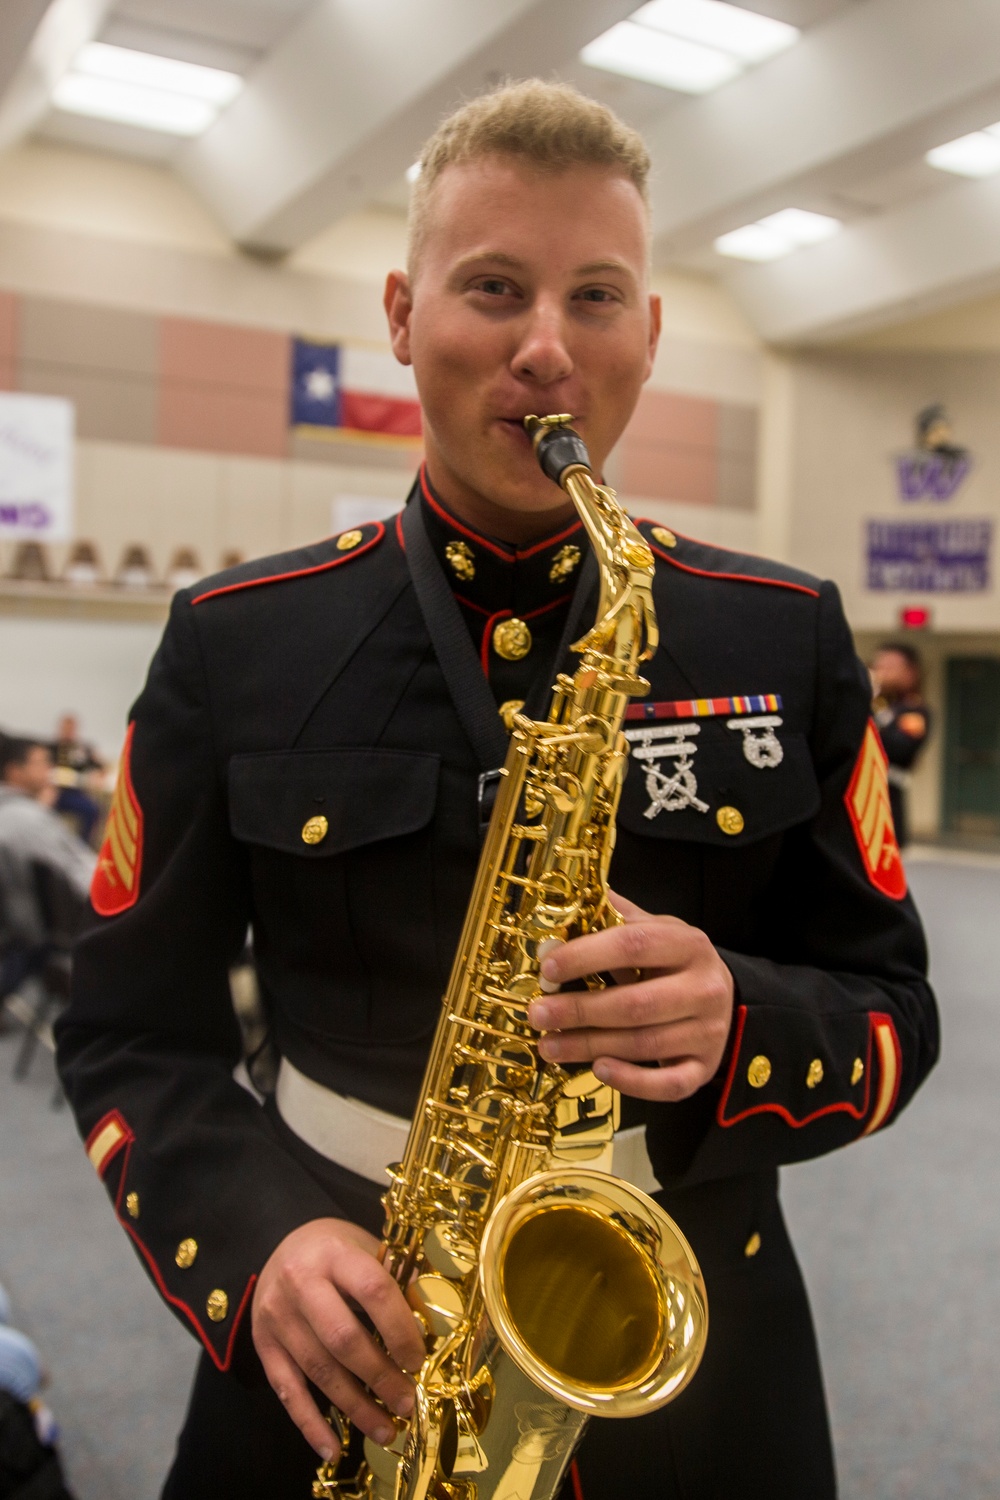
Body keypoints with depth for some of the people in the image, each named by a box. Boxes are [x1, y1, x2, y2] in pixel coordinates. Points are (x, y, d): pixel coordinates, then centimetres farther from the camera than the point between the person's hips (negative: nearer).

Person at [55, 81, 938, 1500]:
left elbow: (891, 1007, 0)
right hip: (347, 1366, 0)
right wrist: (253, 1239, -18)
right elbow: (131, 1025, -1)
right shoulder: (236, 642, -5)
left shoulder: (788, 638, -4)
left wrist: (738, 1025, -21)